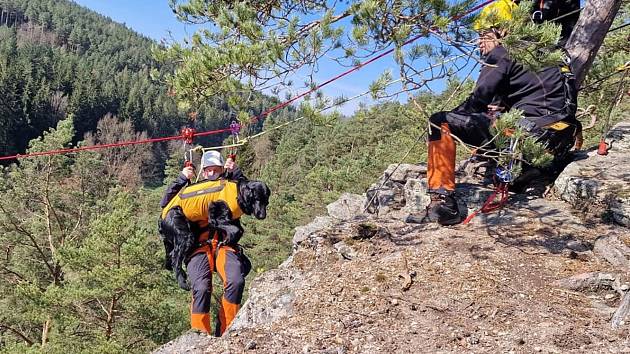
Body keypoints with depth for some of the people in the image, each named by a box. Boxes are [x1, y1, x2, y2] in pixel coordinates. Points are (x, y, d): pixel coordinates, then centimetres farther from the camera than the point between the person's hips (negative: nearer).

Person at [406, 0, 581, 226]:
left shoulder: (503, 53, 0)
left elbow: (478, 101, -5)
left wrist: (448, 119, 7)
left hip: (530, 129, -10)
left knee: (440, 123, -12)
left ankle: (443, 203, -17)